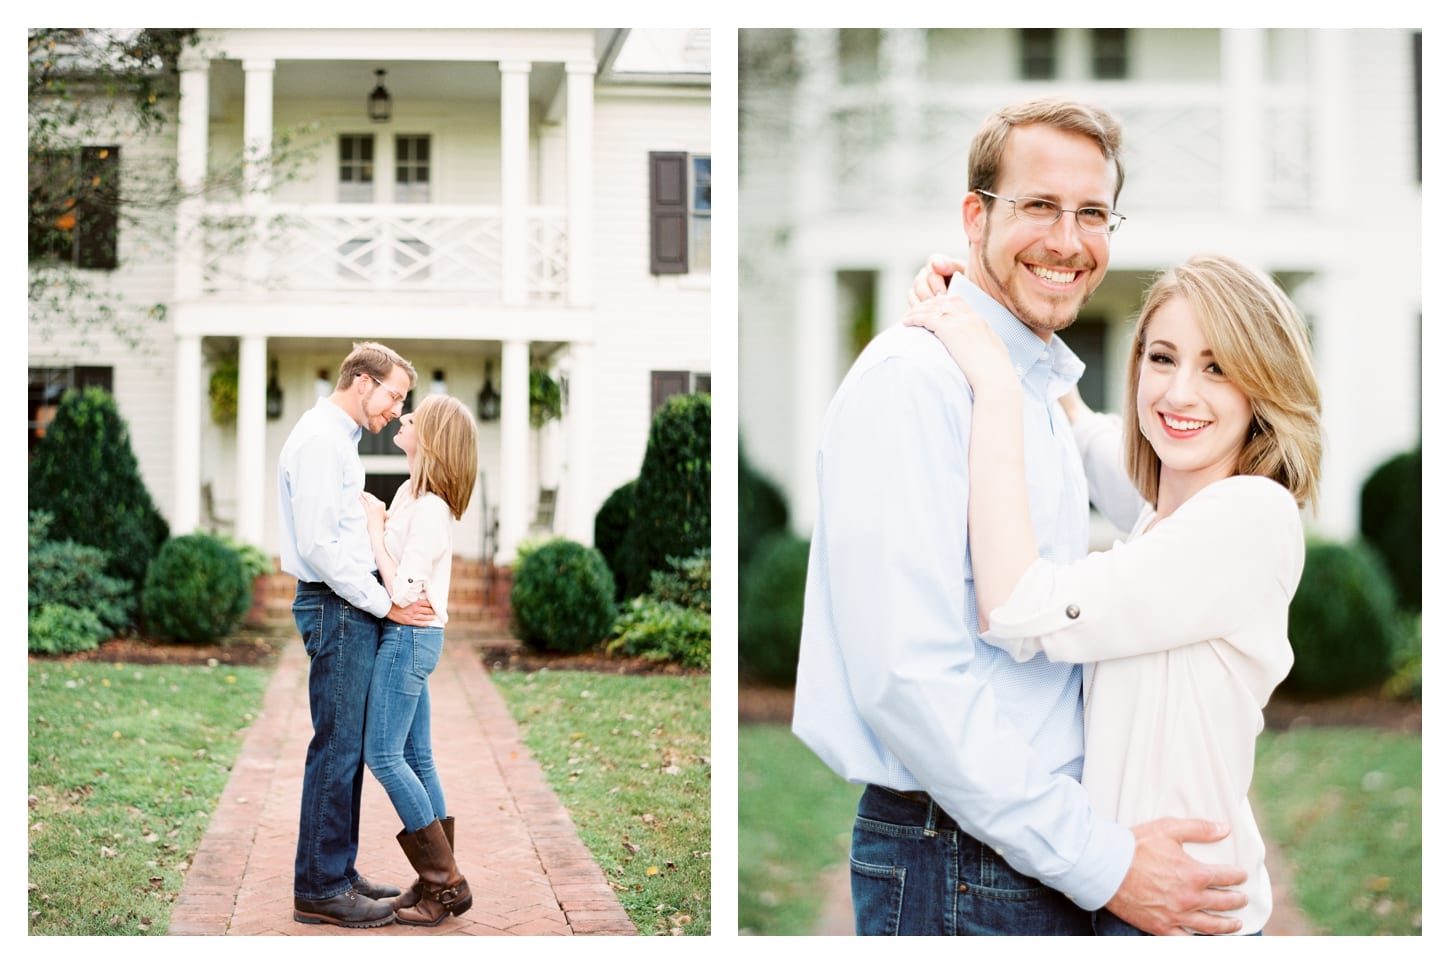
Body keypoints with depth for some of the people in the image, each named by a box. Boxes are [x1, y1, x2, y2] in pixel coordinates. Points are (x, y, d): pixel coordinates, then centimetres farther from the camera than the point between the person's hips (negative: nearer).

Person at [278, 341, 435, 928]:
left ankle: (338, 873, 20)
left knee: (348, 746, 13)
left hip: (352, 608, 10)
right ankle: (319, 889, -1)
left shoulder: (338, 438, 19)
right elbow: (319, 545, -21)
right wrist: (385, 604, -16)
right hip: (338, 608, -10)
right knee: (337, 746, -6)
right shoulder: (321, 440, -14)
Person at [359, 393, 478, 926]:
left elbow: (402, 592, -22)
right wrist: (376, 519, 0)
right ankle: (441, 881, 15)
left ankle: (443, 882, -1)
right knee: (415, 758, 10)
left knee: (382, 754, -6)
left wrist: (374, 526, -16)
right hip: (409, 638, 10)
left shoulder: (429, 508, -19)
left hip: (409, 637, -10)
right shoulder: (412, 494, 10)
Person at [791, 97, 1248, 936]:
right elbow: (907, 672, -23)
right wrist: (1100, 862, -19)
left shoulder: (1043, 393, 15)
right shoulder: (913, 379, -15)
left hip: (1052, 846, 8)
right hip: (955, 862, -8)